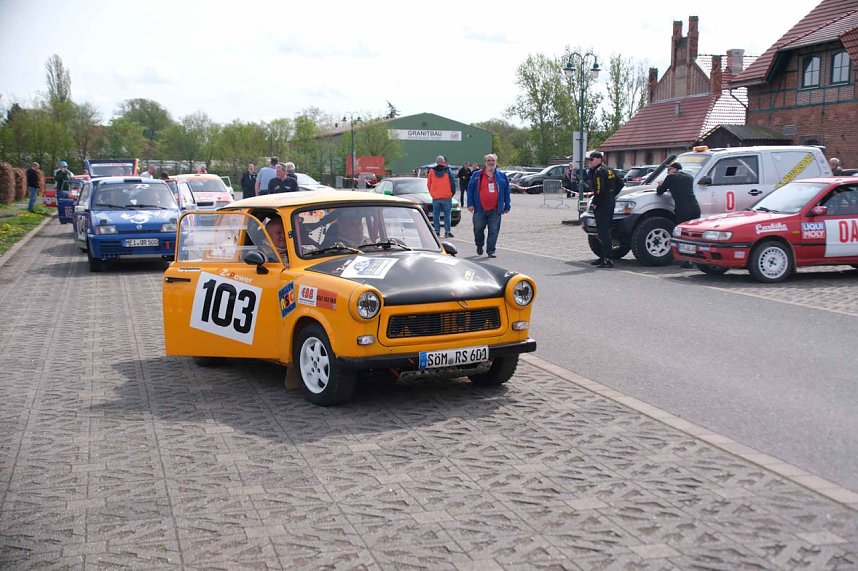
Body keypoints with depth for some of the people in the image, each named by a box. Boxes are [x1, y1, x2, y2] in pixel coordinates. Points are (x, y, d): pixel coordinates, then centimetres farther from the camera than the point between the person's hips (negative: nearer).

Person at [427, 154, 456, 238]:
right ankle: (447, 232, -1)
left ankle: (437, 231, 6)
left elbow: (428, 183, 7)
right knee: (447, 215, 3)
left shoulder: (432, 171, 0)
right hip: (447, 197, -1)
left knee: (436, 215, 8)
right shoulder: (448, 171, -4)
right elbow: (452, 182, -1)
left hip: (435, 197, 1)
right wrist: (452, 193, 13)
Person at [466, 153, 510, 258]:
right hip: (480, 210, 0)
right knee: (478, 230, 7)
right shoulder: (477, 175, 5)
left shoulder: (502, 176, 10)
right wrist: (470, 204, -5)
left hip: (495, 211, 0)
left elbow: (506, 193, 13)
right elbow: (470, 189, 4)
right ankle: (479, 246, 30)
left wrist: (507, 206, 9)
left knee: (494, 231, -3)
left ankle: (490, 251, 4)